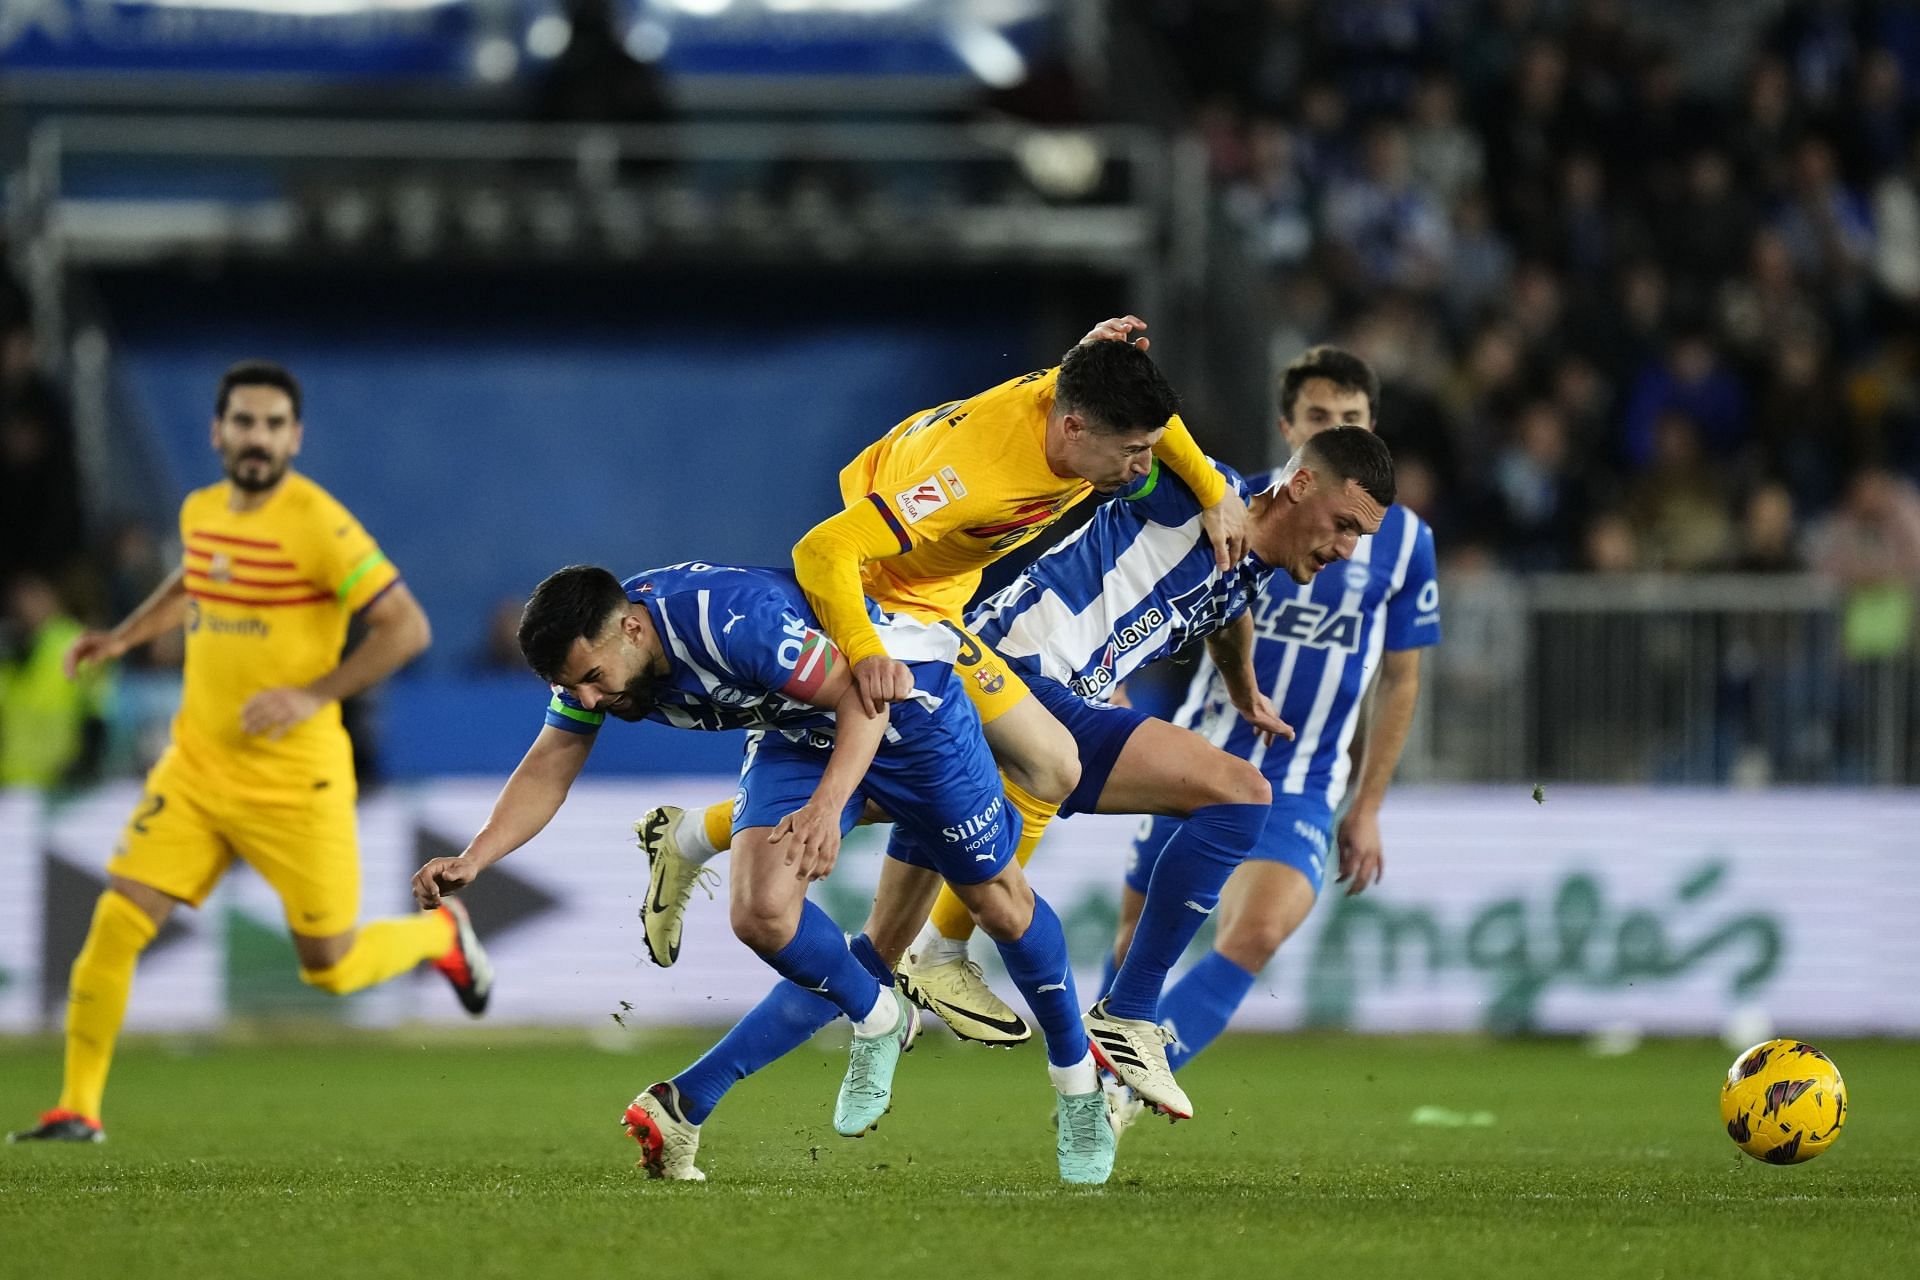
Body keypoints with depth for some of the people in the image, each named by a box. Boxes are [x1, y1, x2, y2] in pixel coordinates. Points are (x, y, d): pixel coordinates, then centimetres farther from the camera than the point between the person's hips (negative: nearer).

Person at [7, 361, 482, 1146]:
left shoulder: (318, 525, -16)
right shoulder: (201, 512, 5)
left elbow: (407, 626, -17)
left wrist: (314, 695, -23)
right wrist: (122, 638, 16)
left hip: (294, 780, -5)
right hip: (195, 769, 5)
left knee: (332, 970, 4)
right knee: (115, 925, -8)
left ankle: (442, 935, 36)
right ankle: (78, 1108, 1)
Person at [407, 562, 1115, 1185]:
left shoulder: (735, 617, -39)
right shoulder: (592, 652, -18)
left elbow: (862, 695, -35)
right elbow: (546, 772, -7)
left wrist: (826, 808, -49)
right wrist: (473, 858, -23)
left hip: (902, 698, -6)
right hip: (795, 732, 6)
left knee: (998, 902, 5)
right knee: (762, 914, -17)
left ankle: (1078, 1081, 27)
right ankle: (877, 1021, 11)